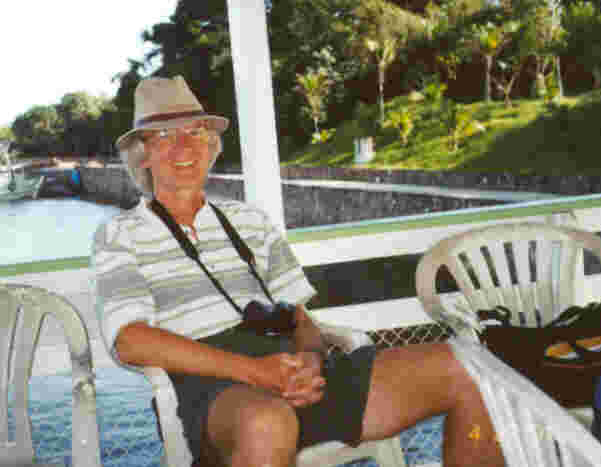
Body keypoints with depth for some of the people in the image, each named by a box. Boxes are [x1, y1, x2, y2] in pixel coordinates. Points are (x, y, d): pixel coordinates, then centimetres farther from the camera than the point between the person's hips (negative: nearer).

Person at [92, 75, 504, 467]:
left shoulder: (250, 221, 24)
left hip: (290, 377, 5)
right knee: (268, 425, -43)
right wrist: (253, 370, -16)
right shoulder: (119, 236, 11)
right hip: (208, 387, -4)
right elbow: (130, 341, -5)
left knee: (465, 369, -11)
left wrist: (310, 358, -7)